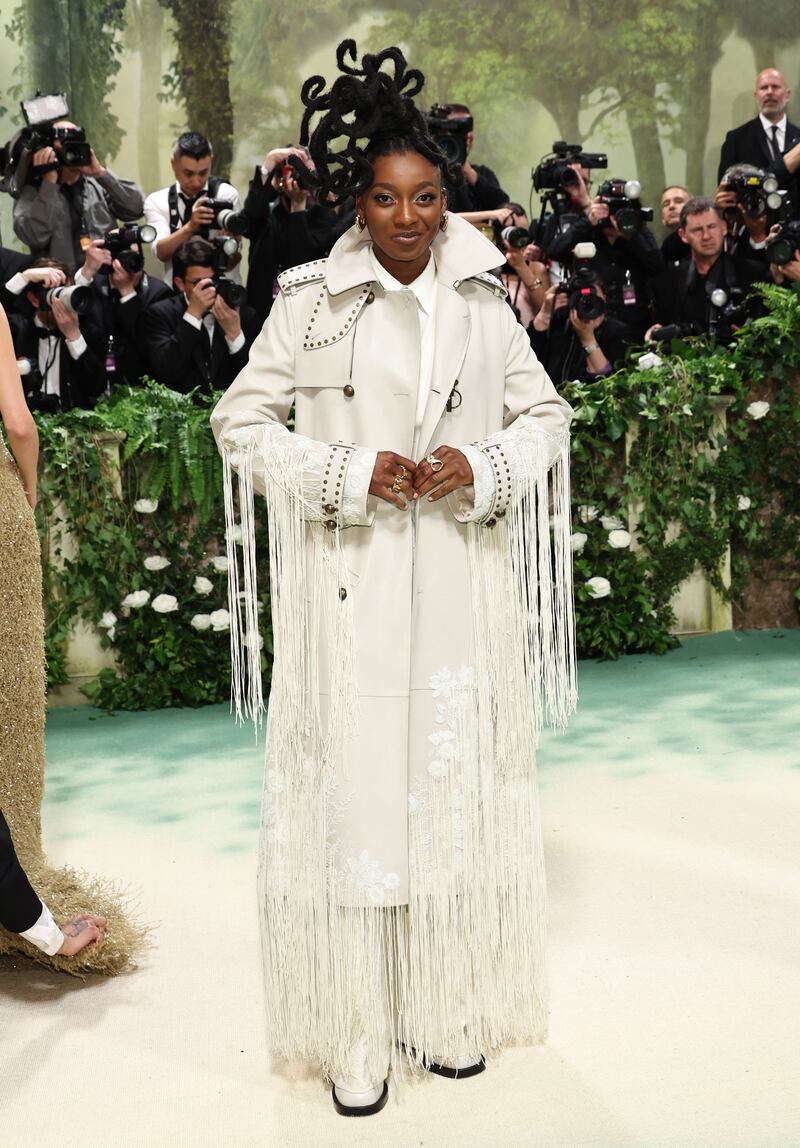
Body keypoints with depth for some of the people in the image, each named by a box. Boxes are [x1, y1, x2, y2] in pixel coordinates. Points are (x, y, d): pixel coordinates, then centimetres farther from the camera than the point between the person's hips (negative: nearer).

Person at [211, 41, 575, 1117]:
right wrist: (351, 474, -12)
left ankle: (448, 1009, 27)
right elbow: (241, 421, 0)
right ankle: (359, 1032, 14)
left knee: (457, 786, 10)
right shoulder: (312, 298, -1)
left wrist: (481, 464, -8)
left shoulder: (482, 299, 6)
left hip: (461, 585, 3)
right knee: (353, 788, 0)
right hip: (349, 588, -3)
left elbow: (546, 415, 12)